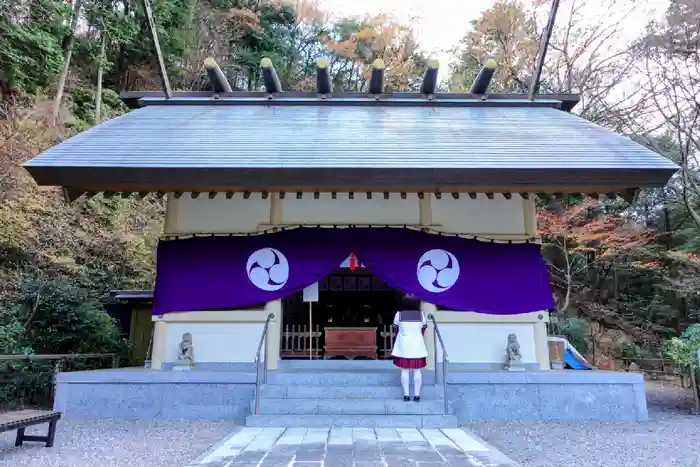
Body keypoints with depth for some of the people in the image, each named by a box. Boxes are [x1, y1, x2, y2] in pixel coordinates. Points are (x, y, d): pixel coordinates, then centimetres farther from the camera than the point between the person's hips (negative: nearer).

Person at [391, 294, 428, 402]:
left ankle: (406, 394, 8)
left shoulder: (399, 314, -8)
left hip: (403, 346, -1)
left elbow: (396, 330, 2)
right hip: (417, 346, 1)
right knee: (417, 370, 7)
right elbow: (423, 330, 5)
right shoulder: (422, 315, -5)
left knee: (405, 370, 6)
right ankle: (417, 394, 9)